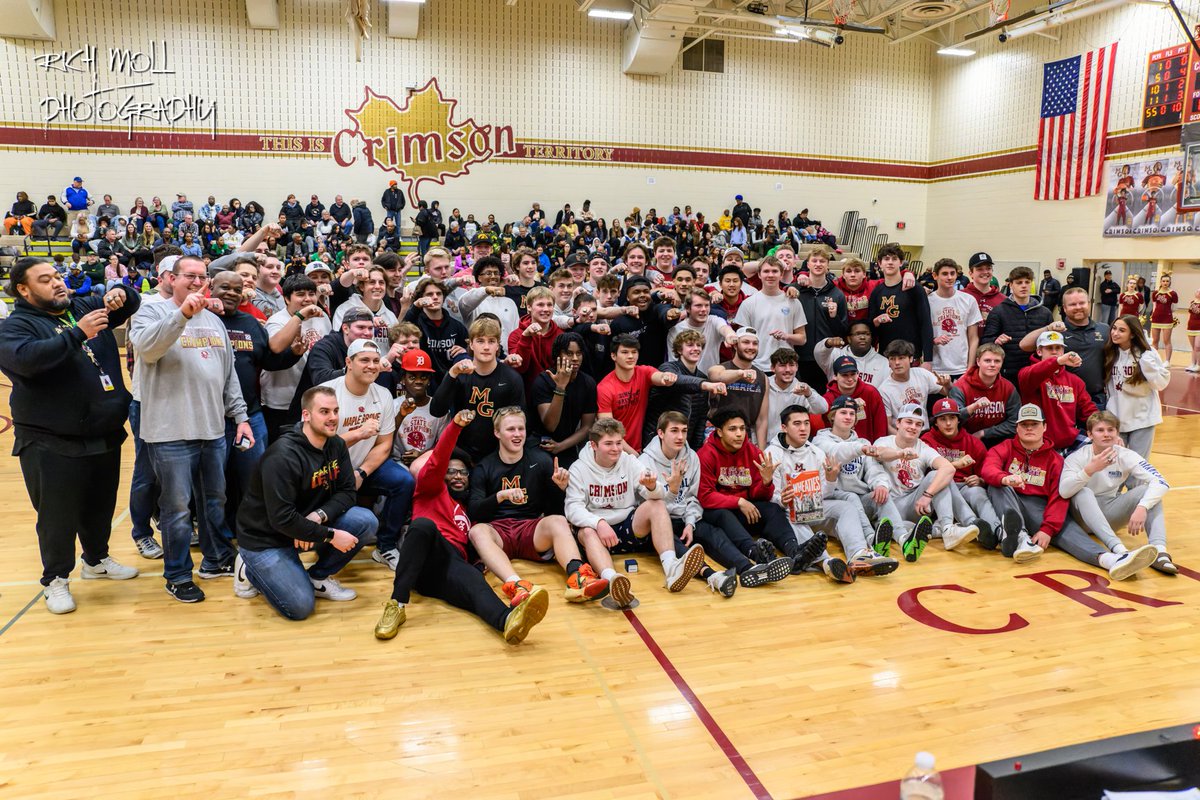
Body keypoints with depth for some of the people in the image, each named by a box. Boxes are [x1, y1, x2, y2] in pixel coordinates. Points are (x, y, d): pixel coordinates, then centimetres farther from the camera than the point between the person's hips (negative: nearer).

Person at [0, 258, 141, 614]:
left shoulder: (84, 307, 9)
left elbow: (132, 303, 16)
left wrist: (118, 293, -8)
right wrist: (78, 333, -31)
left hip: (106, 435, 6)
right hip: (51, 444, -6)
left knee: (101, 507, 20)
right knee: (58, 515, 4)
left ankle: (97, 559, 39)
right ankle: (55, 580, 21)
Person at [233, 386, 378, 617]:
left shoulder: (336, 445, -4)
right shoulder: (283, 456, -27)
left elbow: (346, 492, -2)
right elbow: (281, 519, -28)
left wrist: (318, 516, -22)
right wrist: (331, 535, -25)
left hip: (308, 523, 7)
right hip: (266, 537, -6)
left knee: (366, 521, -14)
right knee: (300, 606, -17)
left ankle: (319, 577, 5)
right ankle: (250, 569, 10)